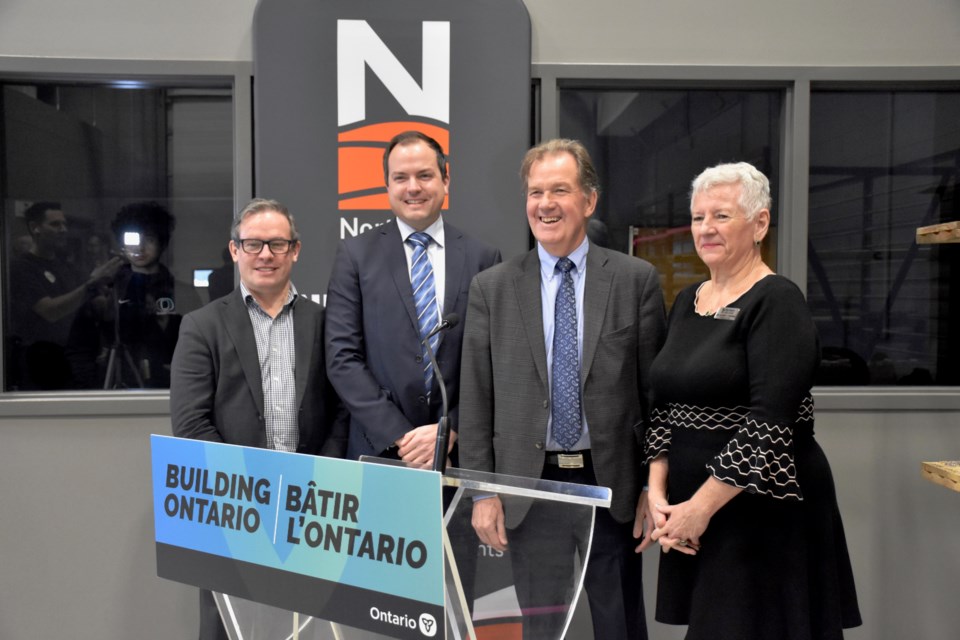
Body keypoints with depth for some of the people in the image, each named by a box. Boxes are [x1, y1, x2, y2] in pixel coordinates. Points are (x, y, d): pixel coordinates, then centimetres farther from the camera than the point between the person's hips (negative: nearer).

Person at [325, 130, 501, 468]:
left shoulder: (483, 258, 2)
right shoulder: (355, 254, 0)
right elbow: (342, 358, -5)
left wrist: (450, 430, -11)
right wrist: (399, 437, -12)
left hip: (460, 450, 1)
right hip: (378, 450, 0)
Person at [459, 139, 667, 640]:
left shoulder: (636, 279, -2)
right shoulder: (491, 288, 0)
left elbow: (656, 390, 0)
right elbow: (475, 400, 1)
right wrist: (482, 492, -1)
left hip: (612, 481, 0)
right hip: (530, 484, 1)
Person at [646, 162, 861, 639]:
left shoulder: (777, 302, -12)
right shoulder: (686, 302, 8)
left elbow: (770, 424, -20)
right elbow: (664, 407, 9)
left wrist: (702, 506, -17)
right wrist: (658, 492, -1)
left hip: (763, 512, -6)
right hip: (687, 511, 6)